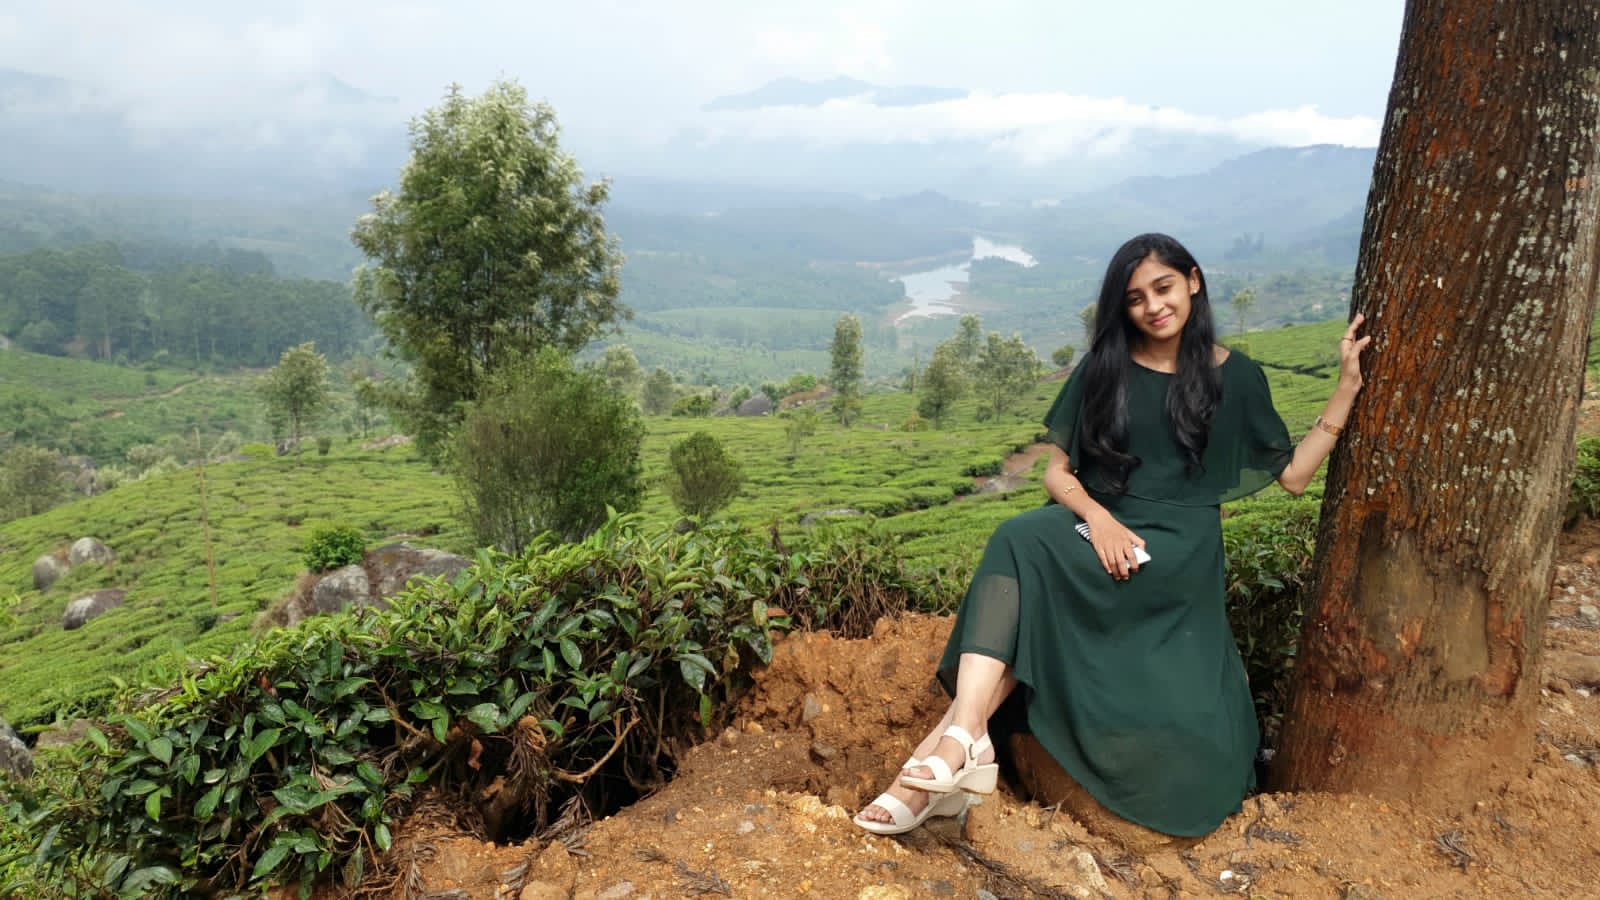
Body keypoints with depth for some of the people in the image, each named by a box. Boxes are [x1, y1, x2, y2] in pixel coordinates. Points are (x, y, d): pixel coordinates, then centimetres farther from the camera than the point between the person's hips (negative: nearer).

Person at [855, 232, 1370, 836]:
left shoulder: (1234, 376, 10)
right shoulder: (1104, 369, 12)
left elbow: (1293, 474, 11)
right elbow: (1057, 472, 7)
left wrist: (1348, 385, 4)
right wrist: (1099, 518, -13)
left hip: (1179, 546, -2)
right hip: (1099, 525, 3)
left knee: (1022, 547, -32)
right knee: (1020, 538, -34)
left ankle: (958, 731, -33)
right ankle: (965, 739, -41)